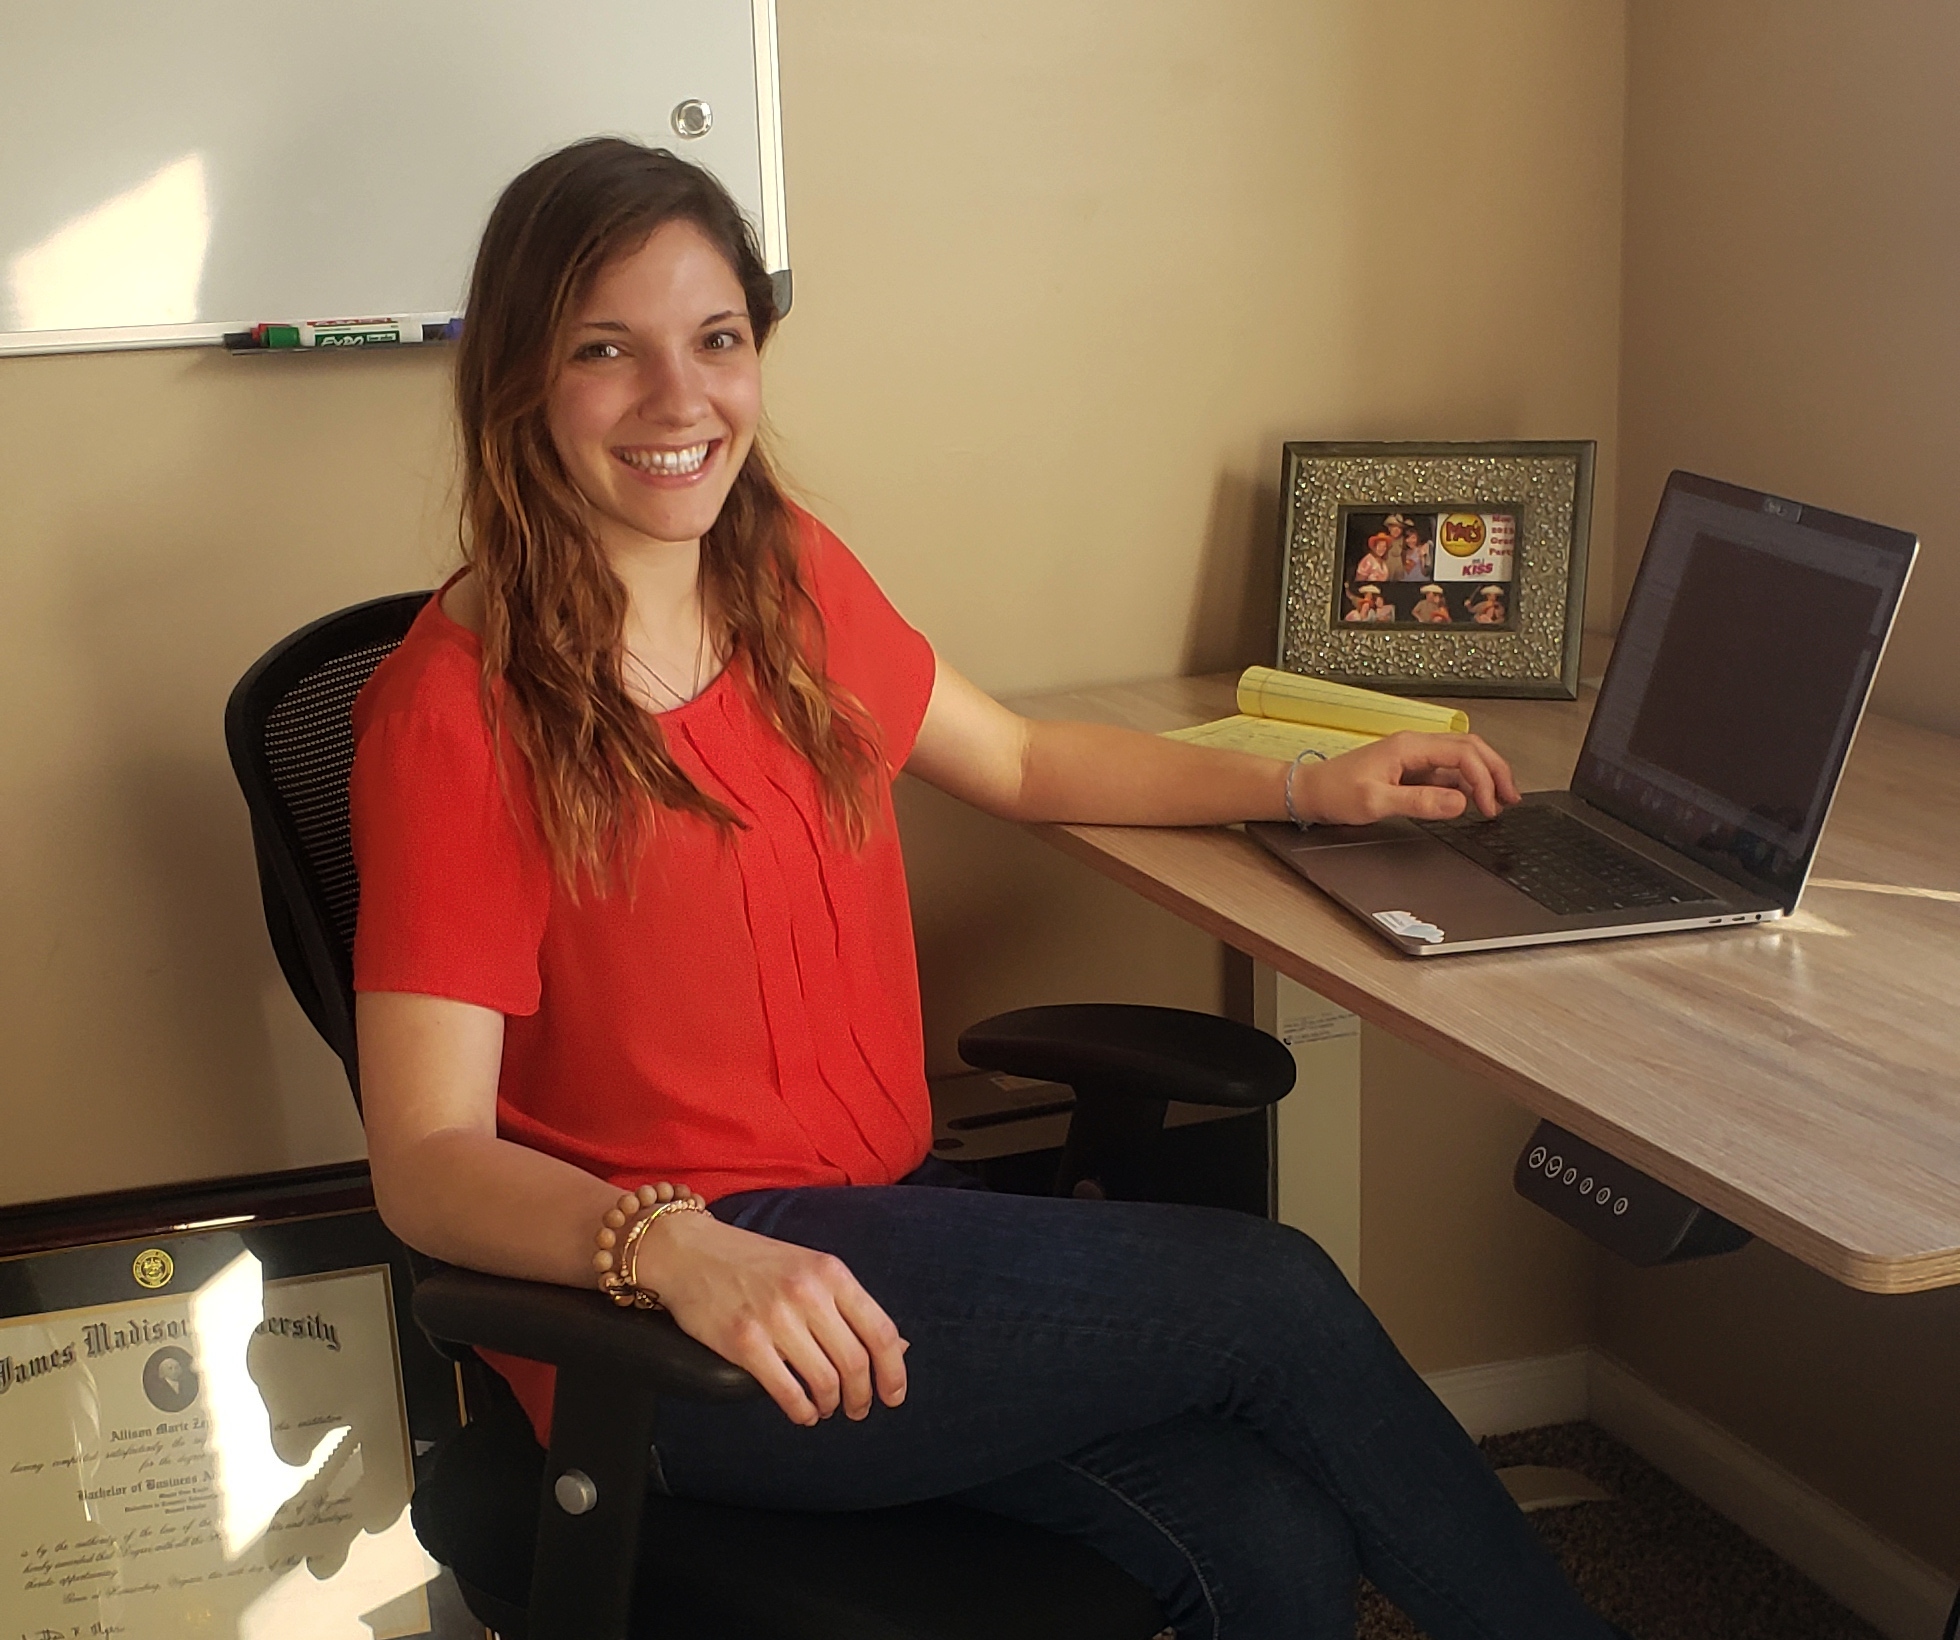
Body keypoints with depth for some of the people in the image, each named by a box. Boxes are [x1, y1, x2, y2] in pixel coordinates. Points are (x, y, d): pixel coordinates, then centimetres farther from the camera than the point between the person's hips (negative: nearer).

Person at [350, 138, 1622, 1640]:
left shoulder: (793, 577, 6)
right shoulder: (456, 714, -14)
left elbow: (1022, 763, 23)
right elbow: (429, 1162, -19)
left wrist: (1311, 788, 17)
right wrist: (672, 1246, -36)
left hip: (881, 1216, 6)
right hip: (649, 1345, -6)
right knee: (1272, 1293, -14)